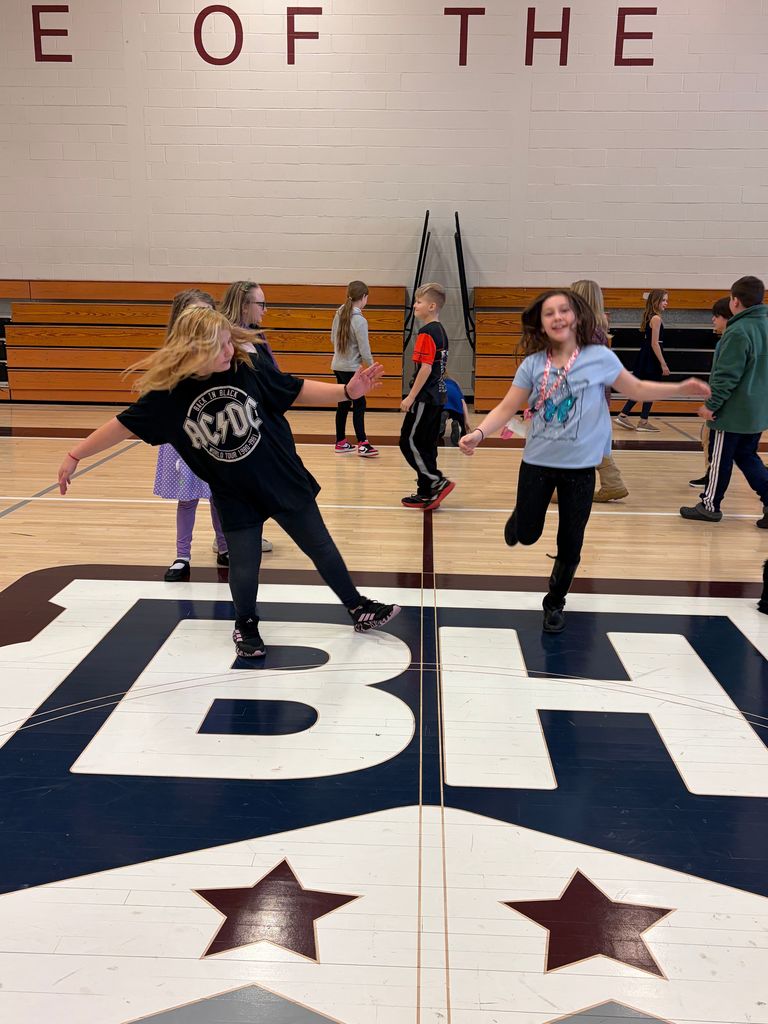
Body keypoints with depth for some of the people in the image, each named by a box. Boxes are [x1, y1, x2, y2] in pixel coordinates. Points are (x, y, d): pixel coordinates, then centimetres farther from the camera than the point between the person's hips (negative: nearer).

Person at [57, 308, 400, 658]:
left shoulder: (249, 367, -14)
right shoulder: (167, 394, -15)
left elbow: (297, 391, -4)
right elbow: (124, 425, -6)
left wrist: (347, 390, -14)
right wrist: (75, 456, -2)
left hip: (285, 482, 1)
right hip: (234, 497, -1)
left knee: (322, 549, 12)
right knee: (244, 569, 0)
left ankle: (358, 608, 33)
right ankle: (246, 625, 32)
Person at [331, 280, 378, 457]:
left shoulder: (339, 313, 4)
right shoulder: (360, 321, -17)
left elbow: (333, 338, 14)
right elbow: (364, 350, -15)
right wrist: (372, 366, -1)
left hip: (338, 366, 8)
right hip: (351, 368, -8)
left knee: (344, 404, 13)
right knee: (359, 404, -4)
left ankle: (340, 442, 20)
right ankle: (362, 444, -7)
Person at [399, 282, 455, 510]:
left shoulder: (426, 333, -15)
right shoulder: (440, 331, 14)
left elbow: (426, 368, -20)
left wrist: (411, 397, -16)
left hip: (425, 398, -10)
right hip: (437, 397, 10)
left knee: (409, 442, -4)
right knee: (426, 445, 12)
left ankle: (438, 483, -5)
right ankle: (426, 493, 16)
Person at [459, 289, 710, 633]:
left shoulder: (599, 357, -5)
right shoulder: (533, 364, -4)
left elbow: (638, 390, 5)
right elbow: (507, 407, -3)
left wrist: (682, 388, -4)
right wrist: (479, 433, -18)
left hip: (580, 467, 0)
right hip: (537, 463, 0)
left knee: (570, 544, 7)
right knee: (526, 535, 9)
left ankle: (555, 604, 30)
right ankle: (518, 519, 47)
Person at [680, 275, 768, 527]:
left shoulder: (739, 331, -21)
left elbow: (727, 376, -22)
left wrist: (711, 405, -14)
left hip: (733, 411, -8)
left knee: (720, 460, 4)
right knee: (747, 457, 17)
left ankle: (709, 506, 16)